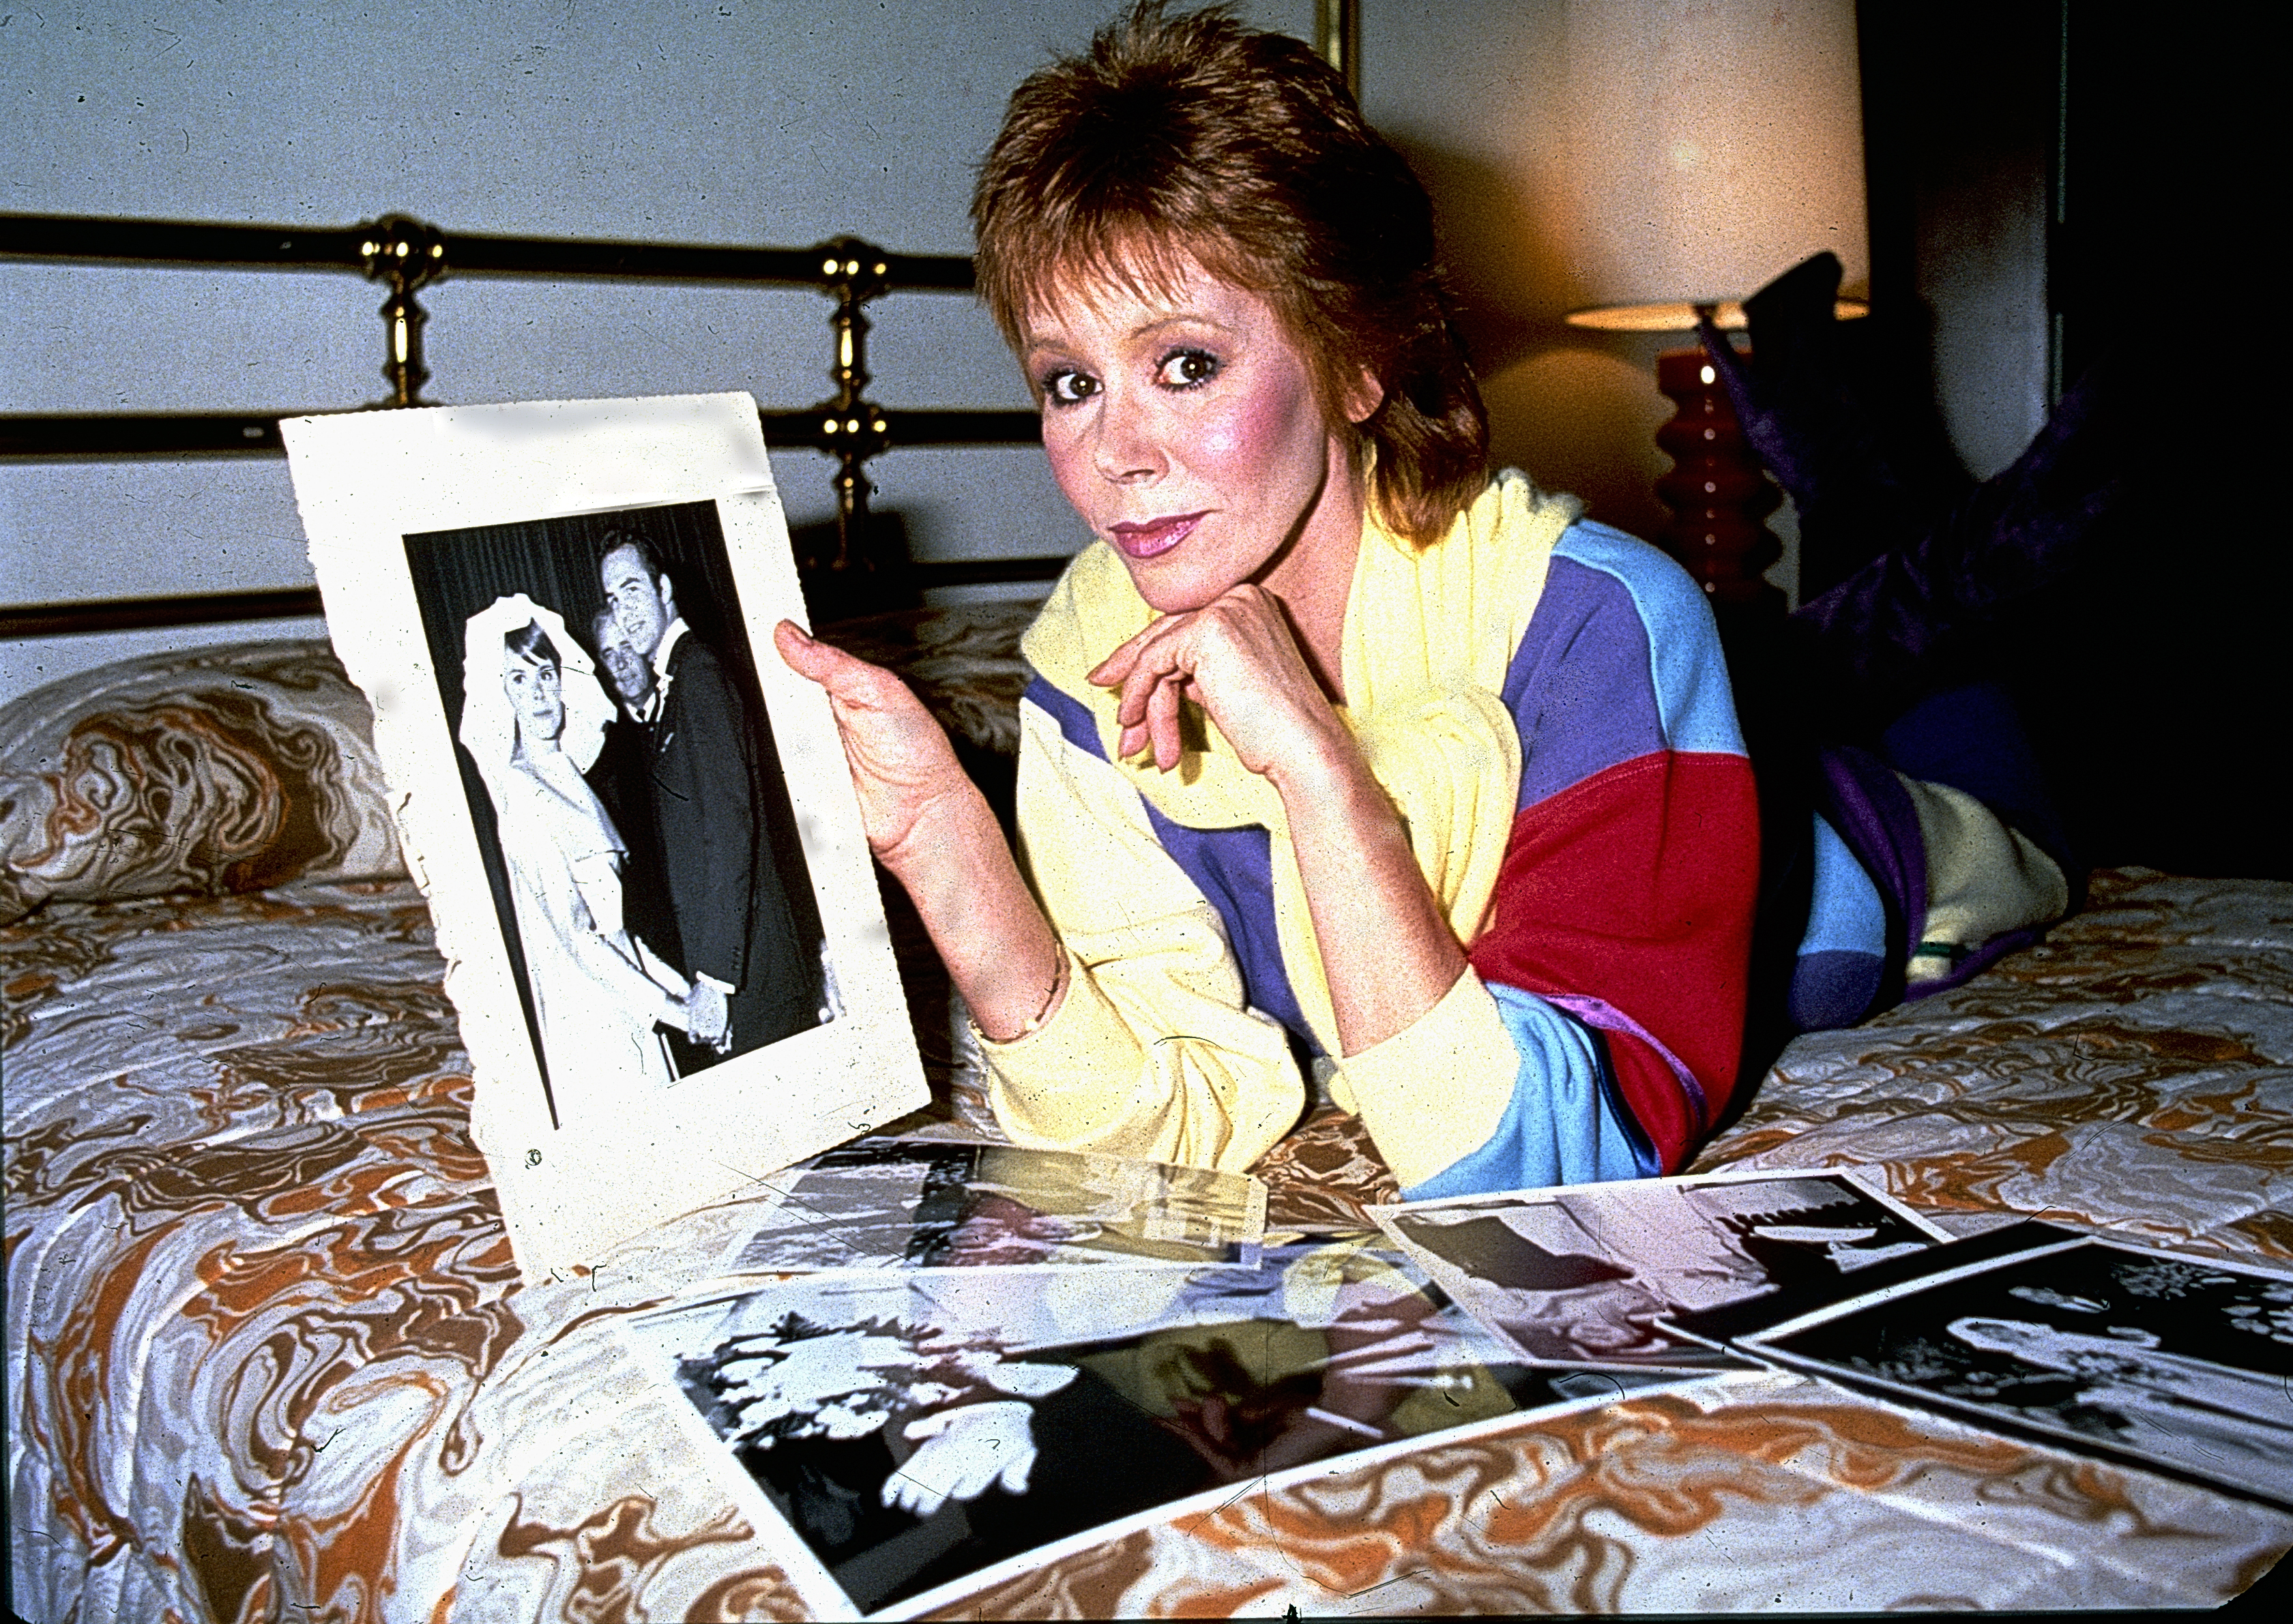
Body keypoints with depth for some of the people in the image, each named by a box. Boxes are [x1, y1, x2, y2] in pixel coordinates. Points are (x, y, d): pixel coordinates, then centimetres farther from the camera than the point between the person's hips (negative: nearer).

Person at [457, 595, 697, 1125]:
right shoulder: (512, 790, -14)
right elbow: (559, 938, -16)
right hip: (580, 1017, -8)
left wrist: (682, 986, 7)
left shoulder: (569, 774, 11)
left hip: (624, 1014, 8)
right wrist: (667, 1006, -13)